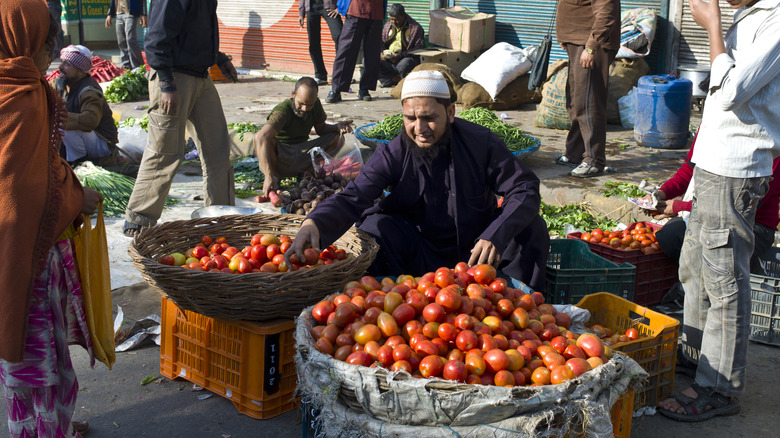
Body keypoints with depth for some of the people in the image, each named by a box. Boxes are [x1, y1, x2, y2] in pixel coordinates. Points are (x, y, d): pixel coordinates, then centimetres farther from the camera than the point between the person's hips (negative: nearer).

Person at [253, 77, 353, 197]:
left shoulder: (315, 104, -4)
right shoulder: (283, 111, -26)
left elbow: (321, 129, 12)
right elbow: (261, 137, -42)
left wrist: (337, 127, -12)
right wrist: (269, 176, -50)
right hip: (278, 158, -6)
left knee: (337, 138, -5)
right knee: (259, 138, -36)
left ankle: (307, 171, -9)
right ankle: (274, 176, -15)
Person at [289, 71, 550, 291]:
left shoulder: (480, 143, -11)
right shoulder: (393, 154, -12)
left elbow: (525, 189, -13)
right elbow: (351, 199, -23)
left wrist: (495, 236, -32)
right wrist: (314, 223, -46)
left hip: (475, 249, 1)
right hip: (421, 258, -1)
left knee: (531, 227, -21)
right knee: (375, 226, -26)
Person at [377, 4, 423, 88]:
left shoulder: (416, 28, -4)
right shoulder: (388, 25, 13)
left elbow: (418, 50, -10)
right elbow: (381, 42, 21)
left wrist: (400, 55, -23)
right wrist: (382, 53, -3)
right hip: (388, 61, 5)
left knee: (404, 64, -42)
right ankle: (396, 79, -15)